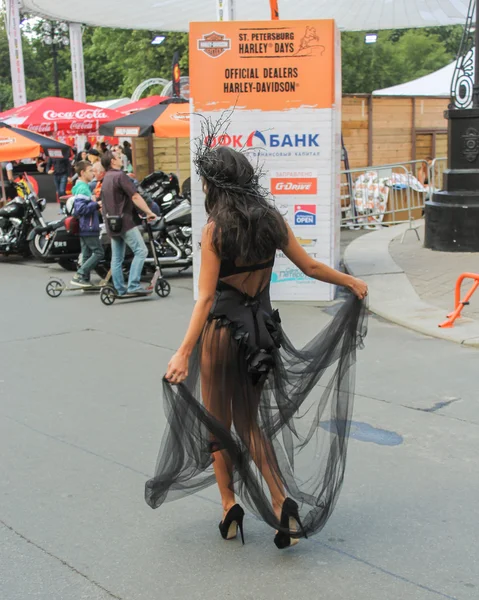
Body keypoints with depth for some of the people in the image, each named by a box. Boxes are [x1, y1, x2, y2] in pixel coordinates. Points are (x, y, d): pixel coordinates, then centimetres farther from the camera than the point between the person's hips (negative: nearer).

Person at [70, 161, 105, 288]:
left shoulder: (84, 187, 16)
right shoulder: (83, 188, -16)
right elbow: (80, 208, -24)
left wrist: (96, 208, 12)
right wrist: (96, 205, -17)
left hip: (85, 228, 10)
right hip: (88, 227, -10)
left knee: (87, 255, 12)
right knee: (99, 253, -8)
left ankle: (85, 281, 14)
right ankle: (78, 276, -10)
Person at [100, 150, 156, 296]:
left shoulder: (105, 180, 17)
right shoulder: (120, 176, -10)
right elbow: (135, 197, -17)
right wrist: (149, 212, -16)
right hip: (125, 221, -9)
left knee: (117, 257, 9)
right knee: (141, 251, -12)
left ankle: (120, 289, 10)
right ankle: (133, 285, -20)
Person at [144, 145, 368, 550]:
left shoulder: (216, 229, -14)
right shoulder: (272, 220, 0)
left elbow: (205, 298, -20)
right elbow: (310, 267, 7)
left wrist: (184, 353, -23)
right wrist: (352, 283, 24)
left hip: (223, 331, -5)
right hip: (263, 330, 5)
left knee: (218, 425, 12)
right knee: (249, 423, 18)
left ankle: (230, 509, 20)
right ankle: (283, 503, 7)